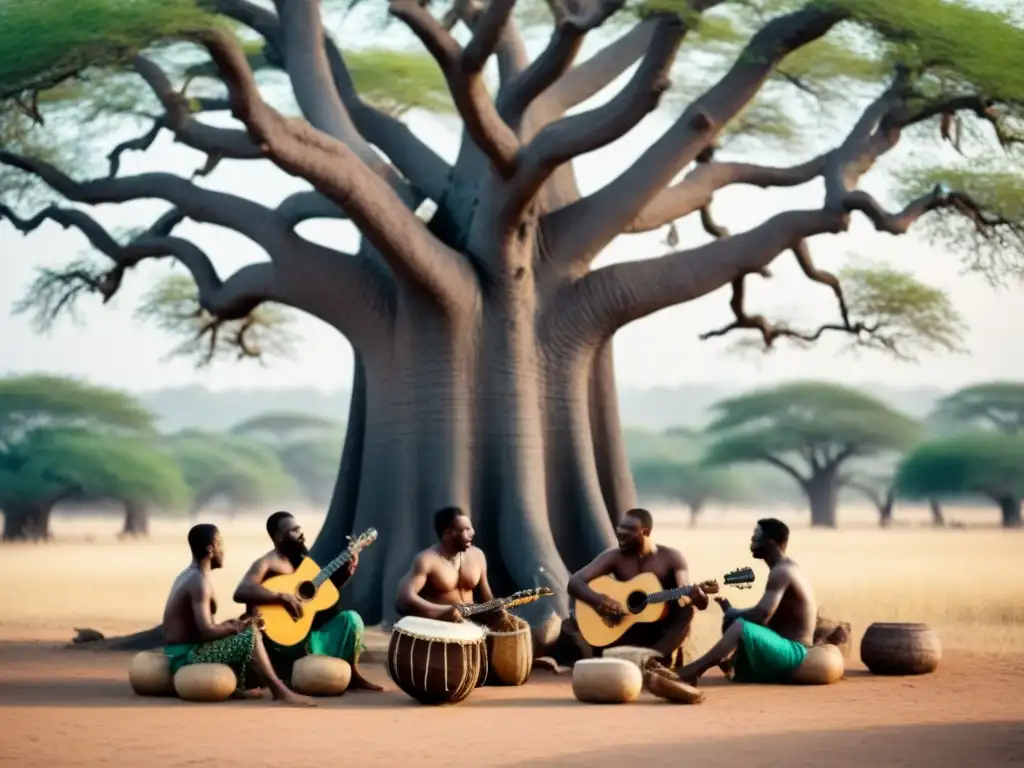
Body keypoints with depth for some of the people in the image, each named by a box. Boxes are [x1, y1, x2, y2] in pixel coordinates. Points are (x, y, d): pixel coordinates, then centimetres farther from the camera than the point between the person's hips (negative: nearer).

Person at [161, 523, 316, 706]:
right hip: (186, 656, -10)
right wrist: (236, 628, -7)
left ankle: (239, 685, 9)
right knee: (250, 635, -16)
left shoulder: (188, 575, 14)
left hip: (182, 652, 10)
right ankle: (280, 691, -12)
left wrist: (226, 626, 6)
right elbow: (206, 631, -24)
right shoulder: (199, 582, -17)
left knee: (242, 633, 22)